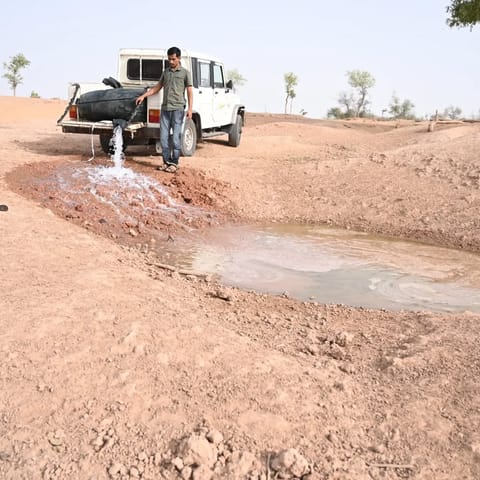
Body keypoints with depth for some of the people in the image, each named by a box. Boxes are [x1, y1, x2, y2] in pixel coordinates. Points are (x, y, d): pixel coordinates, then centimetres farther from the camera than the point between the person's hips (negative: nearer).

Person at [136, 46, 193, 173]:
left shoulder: (185, 73, 4)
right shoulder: (165, 72, 17)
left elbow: (189, 92, 0)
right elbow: (157, 87, 22)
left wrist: (190, 109, -9)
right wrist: (143, 96, 12)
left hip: (178, 109, -5)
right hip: (165, 109, 5)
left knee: (176, 137, -5)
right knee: (163, 137, 3)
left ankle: (174, 163, 3)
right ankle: (166, 161, 12)